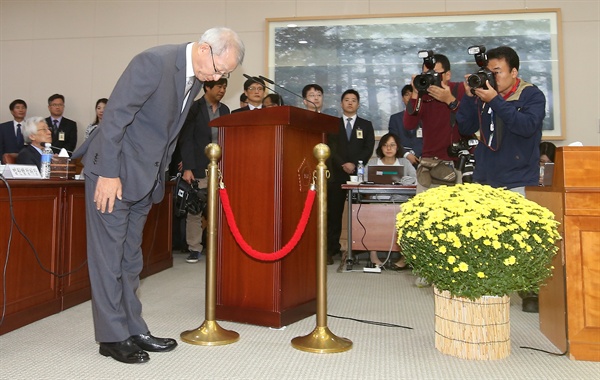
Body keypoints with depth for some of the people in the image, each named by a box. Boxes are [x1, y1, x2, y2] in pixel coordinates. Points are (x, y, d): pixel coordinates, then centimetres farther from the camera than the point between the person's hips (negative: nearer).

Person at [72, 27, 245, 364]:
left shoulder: (196, 77, 6)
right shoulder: (155, 62, -19)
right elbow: (115, 115, -21)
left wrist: (161, 172, 13)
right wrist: (109, 173, -21)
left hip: (145, 175, 8)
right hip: (113, 170, -8)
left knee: (131, 256, 13)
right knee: (109, 254, 0)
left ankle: (133, 330, 22)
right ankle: (112, 337, 11)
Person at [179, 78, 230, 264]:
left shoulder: (225, 110, 14)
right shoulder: (194, 108, 0)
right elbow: (186, 139, -5)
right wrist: (187, 168, -12)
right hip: (198, 168, -4)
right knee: (195, 210, 1)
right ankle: (195, 249, 11)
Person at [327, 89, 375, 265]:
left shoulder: (366, 125, 15)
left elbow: (368, 148, 4)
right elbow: (331, 148, 3)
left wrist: (355, 164, -10)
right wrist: (343, 164, -11)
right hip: (337, 174, 0)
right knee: (334, 213, -2)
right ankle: (332, 249, 2)